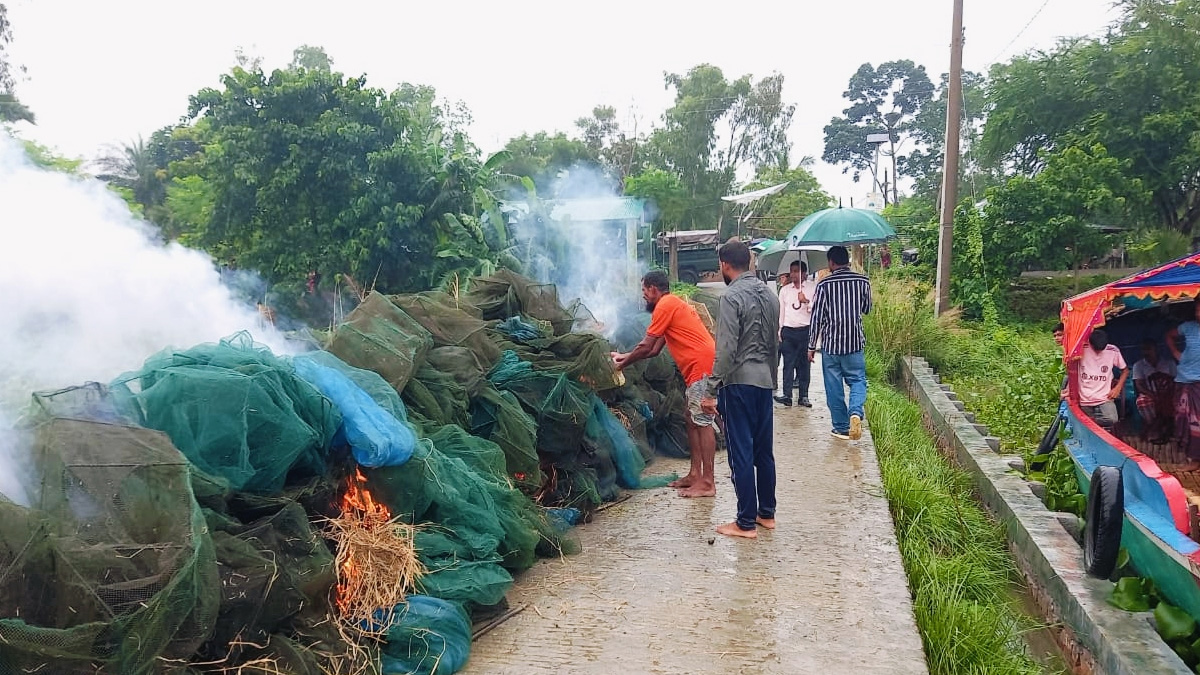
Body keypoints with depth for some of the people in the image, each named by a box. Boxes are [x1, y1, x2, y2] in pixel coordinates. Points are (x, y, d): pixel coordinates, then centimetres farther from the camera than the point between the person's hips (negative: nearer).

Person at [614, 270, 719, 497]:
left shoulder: (665, 306, -9)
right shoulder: (673, 304, 23)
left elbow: (645, 347, -7)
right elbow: (654, 350, 24)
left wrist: (623, 364, 7)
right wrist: (626, 357, 26)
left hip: (703, 367, -11)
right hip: (699, 368, 11)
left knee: (702, 422, -9)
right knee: (692, 420, 14)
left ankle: (707, 483, -6)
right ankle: (695, 474, 19)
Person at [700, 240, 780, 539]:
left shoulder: (732, 296, -14)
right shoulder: (770, 294, 11)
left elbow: (726, 349, -20)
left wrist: (712, 391, -16)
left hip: (739, 383, -8)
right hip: (765, 382, 8)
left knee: (741, 453, -2)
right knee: (764, 450, 15)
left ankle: (746, 523, 4)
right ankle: (766, 513, 24)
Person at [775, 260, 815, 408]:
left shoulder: (813, 287, 4)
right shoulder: (784, 290, 13)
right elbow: (780, 311, 15)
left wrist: (806, 301, -17)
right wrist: (778, 331, 9)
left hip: (806, 330, -2)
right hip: (788, 330, 2)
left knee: (805, 364, 3)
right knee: (788, 363, -3)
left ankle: (803, 396, 9)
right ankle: (786, 394, -5)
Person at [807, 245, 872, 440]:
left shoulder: (824, 284, -8)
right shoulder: (863, 281, -1)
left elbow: (817, 317, -7)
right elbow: (867, 309, 13)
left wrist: (811, 346, 1)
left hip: (830, 344, -2)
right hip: (855, 343, 2)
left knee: (834, 387, 8)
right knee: (858, 380, 12)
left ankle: (841, 427, 13)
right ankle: (855, 412, -16)